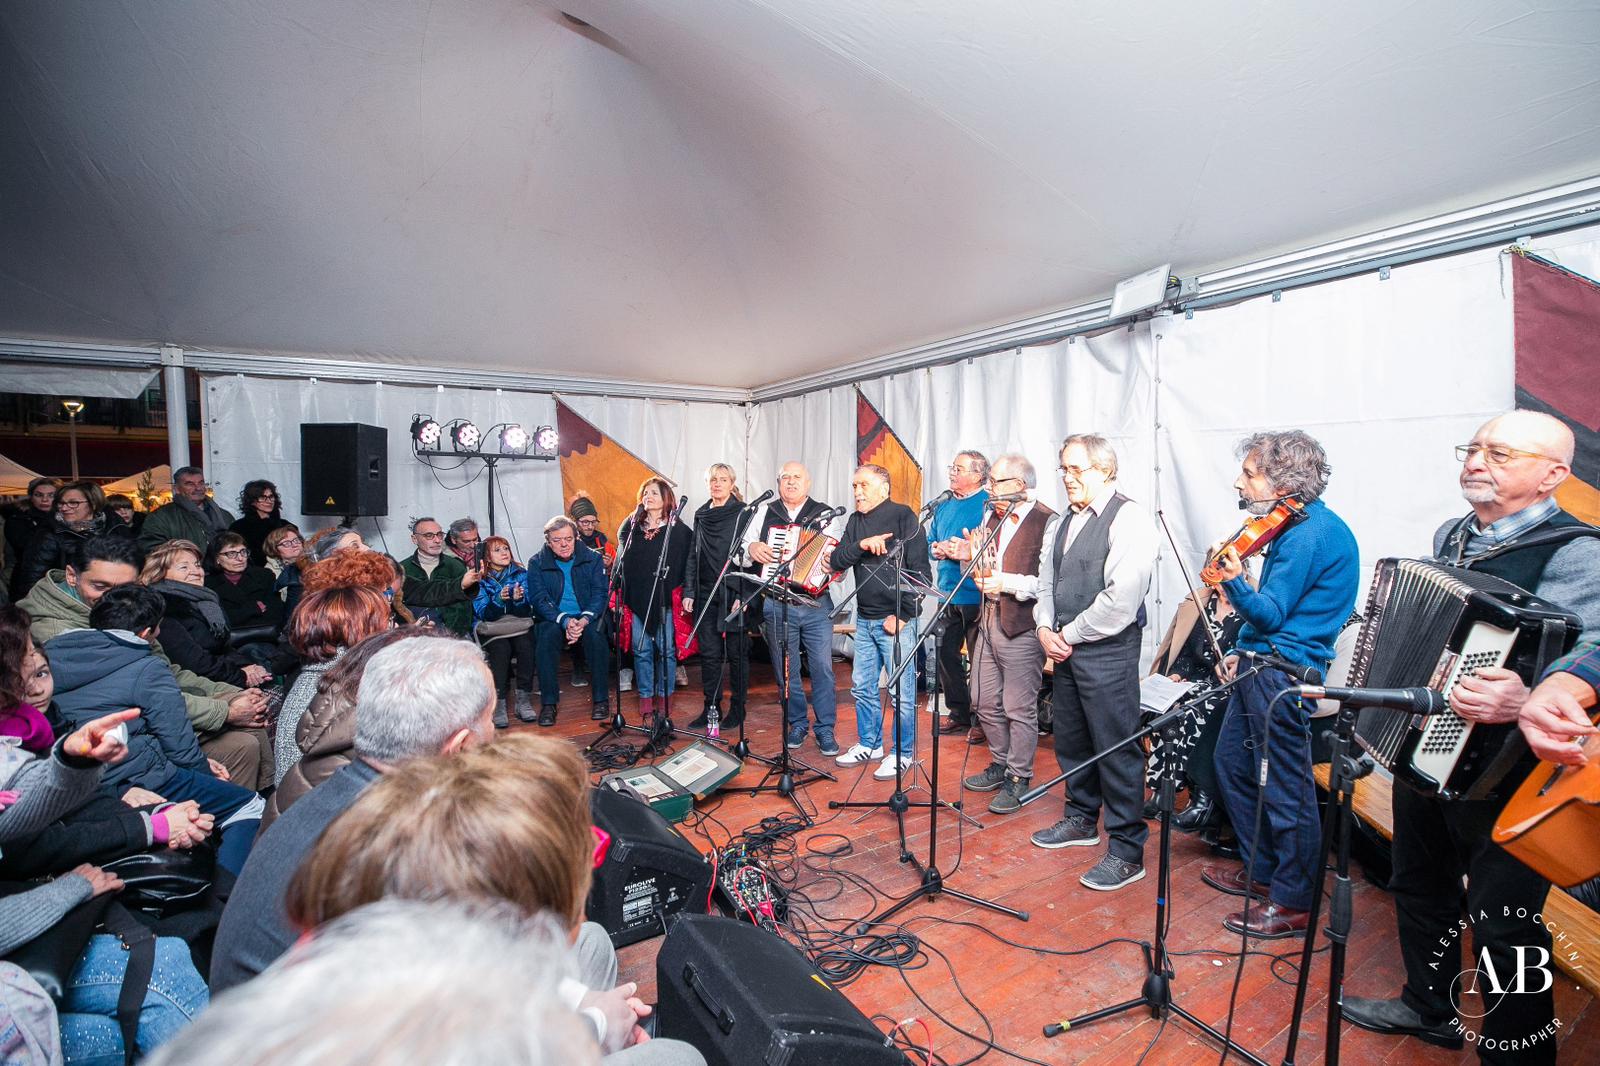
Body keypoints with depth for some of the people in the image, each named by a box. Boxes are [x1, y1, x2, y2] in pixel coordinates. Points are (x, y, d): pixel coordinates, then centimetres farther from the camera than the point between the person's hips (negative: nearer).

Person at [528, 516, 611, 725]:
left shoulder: (593, 558, 1)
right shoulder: (537, 563, 1)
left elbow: (600, 594, -5)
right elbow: (539, 599, -8)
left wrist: (585, 619, -24)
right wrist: (565, 621, -25)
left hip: (587, 618, 0)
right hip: (553, 619, 0)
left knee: (596, 633, -32)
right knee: (546, 635, -32)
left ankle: (600, 699, -20)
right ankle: (548, 704, -23)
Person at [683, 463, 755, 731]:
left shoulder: (744, 514, -4)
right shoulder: (701, 515, 12)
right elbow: (693, 556, 15)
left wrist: (743, 595, -14)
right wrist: (688, 592, 9)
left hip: (733, 594, -5)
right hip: (706, 595, 5)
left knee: (736, 653, 5)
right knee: (709, 653, 8)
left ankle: (737, 708, 17)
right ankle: (711, 707, 19)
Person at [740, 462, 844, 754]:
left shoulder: (825, 515, 6)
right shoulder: (763, 514, 10)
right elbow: (739, 551, 10)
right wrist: (752, 548, -11)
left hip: (816, 603, -1)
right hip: (776, 606, 1)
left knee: (822, 667, 0)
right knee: (786, 670, 10)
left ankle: (825, 730, 13)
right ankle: (797, 724, 27)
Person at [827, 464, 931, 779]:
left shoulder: (904, 517, -8)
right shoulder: (855, 522, 12)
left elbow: (920, 572, -11)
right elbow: (837, 561, 4)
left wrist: (902, 615, -14)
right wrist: (861, 544, -15)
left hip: (896, 620, -7)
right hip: (864, 619, 7)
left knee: (901, 691, 0)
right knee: (862, 687, 15)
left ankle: (903, 753, 15)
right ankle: (869, 744, 31)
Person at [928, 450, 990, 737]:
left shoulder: (989, 505, -8)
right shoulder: (943, 507, 15)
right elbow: (929, 541, 22)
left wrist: (967, 551, -23)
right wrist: (937, 549, 1)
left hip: (976, 595, -7)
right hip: (947, 593, 7)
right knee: (945, 654, 12)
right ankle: (959, 714, 27)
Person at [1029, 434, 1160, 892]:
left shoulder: (1129, 519, -13)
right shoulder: (1062, 521, 13)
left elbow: (1121, 598, -20)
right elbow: (1046, 579, 16)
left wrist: (1069, 635, -13)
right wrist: (1045, 627, 0)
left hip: (1107, 650, -8)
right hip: (1064, 647, 8)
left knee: (1116, 748, 0)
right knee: (1070, 741, 19)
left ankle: (1127, 852, 15)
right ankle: (1081, 820, 38)